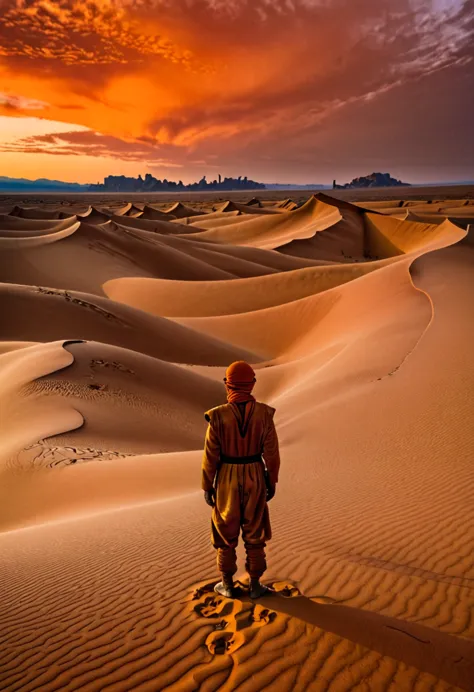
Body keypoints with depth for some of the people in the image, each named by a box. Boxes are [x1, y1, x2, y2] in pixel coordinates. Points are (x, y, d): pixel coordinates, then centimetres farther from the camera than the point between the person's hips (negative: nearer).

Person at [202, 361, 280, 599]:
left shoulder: (218, 416, -18)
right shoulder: (264, 413, -13)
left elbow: (210, 456, -12)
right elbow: (271, 452, -7)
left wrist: (207, 486, 1)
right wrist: (272, 482, 6)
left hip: (227, 479, -1)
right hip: (254, 478, 1)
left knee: (226, 532, 16)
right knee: (254, 533, 15)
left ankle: (227, 584, 26)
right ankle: (255, 585, 23)